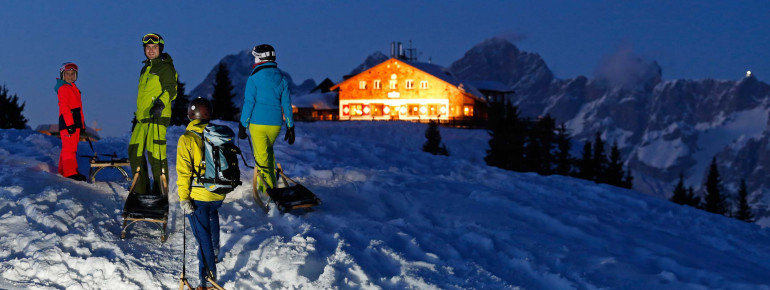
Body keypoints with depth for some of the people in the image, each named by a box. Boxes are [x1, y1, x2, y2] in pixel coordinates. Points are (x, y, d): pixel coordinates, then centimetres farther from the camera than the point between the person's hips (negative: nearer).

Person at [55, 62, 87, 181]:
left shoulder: (73, 88, 24)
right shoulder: (63, 88, -5)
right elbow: (64, 107, -14)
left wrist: (82, 124, 24)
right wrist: (70, 124, -22)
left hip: (74, 123, 10)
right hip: (67, 122, -10)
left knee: (71, 148, 12)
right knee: (69, 148, -13)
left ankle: (63, 171, 18)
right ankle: (70, 172, -17)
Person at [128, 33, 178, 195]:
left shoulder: (165, 67, -2)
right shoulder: (145, 69, 24)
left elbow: (171, 89, -13)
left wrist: (161, 103, -30)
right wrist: (136, 117, 28)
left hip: (157, 117, -9)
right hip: (143, 119, 9)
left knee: (156, 155, -12)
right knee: (134, 153, 9)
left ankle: (161, 193, -5)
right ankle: (141, 191, 19)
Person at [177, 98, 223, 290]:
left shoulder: (187, 139, -13)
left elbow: (184, 172, -16)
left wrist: (183, 197, -12)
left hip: (198, 196, -5)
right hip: (218, 194, 5)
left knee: (203, 236, -1)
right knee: (212, 215, 34)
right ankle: (214, 253, 48)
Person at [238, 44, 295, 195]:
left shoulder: (254, 78, -7)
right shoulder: (282, 79, 7)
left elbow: (248, 103, -9)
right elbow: (286, 104, 8)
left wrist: (242, 126, -3)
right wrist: (290, 127, 12)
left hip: (258, 123, -5)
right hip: (275, 123, 5)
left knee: (261, 155, 1)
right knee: (269, 150, 25)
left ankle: (267, 188, -1)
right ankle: (271, 181, 24)